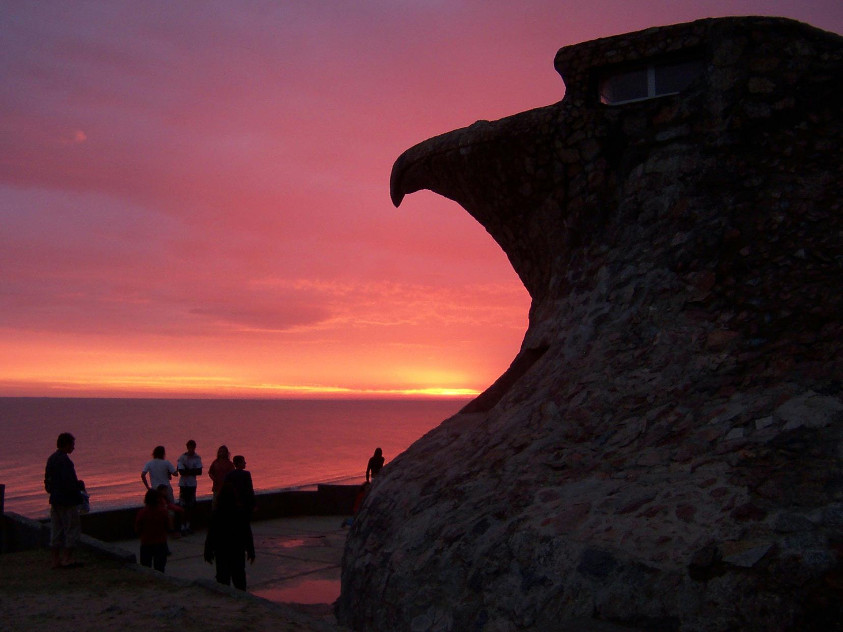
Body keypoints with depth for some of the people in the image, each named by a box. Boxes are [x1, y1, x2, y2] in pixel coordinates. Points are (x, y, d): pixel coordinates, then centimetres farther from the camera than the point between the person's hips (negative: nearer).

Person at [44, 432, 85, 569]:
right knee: (72, 529, 1)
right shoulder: (65, 460, -19)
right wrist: (79, 494, -8)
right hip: (67, 501, -9)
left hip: (55, 500, 9)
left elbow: (47, 480, 16)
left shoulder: (51, 458, 10)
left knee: (56, 529, 12)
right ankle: (67, 560, 4)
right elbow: (70, 483, -22)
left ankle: (56, 560, 16)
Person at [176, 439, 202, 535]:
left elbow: (199, 472, -5)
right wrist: (193, 471, -11)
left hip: (192, 484, 4)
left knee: (191, 506, 10)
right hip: (184, 484, -4)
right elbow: (181, 471, -16)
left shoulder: (197, 458, 2)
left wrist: (187, 471, -12)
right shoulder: (182, 458, -9)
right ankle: (183, 527, 0)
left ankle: (188, 526, 21)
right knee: (183, 506, -4)